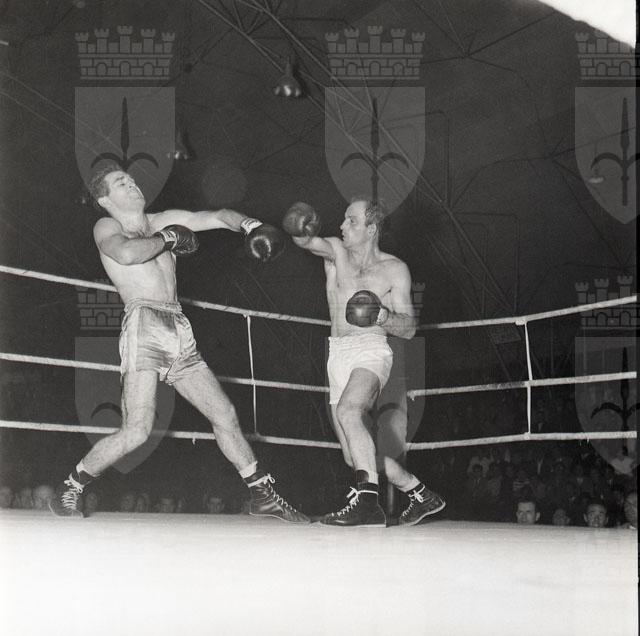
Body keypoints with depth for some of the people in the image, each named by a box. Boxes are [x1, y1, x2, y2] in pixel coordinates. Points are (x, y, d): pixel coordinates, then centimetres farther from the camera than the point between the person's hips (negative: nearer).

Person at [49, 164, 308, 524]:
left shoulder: (164, 222, 23)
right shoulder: (107, 227, 6)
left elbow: (217, 217, 25)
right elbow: (127, 254, -16)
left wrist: (249, 225, 5)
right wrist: (167, 239, -1)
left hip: (180, 332, 7)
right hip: (143, 328, -6)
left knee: (225, 415, 8)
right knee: (138, 430, -18)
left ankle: (264, 494, 18)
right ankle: (70, 490, -3)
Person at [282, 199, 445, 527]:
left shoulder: (393, 269, 5)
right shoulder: (336, 251, 12)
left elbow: (409, 328, 4)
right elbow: (308, 241, -11)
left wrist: (383, 317, -17)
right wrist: (299, 230, -35)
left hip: (371, 349, -5)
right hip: (338, 354, 5)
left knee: (348, 411, -35)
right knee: (355, 456, 5)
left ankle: (367, 500, -41)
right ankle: (421, 495, 21)